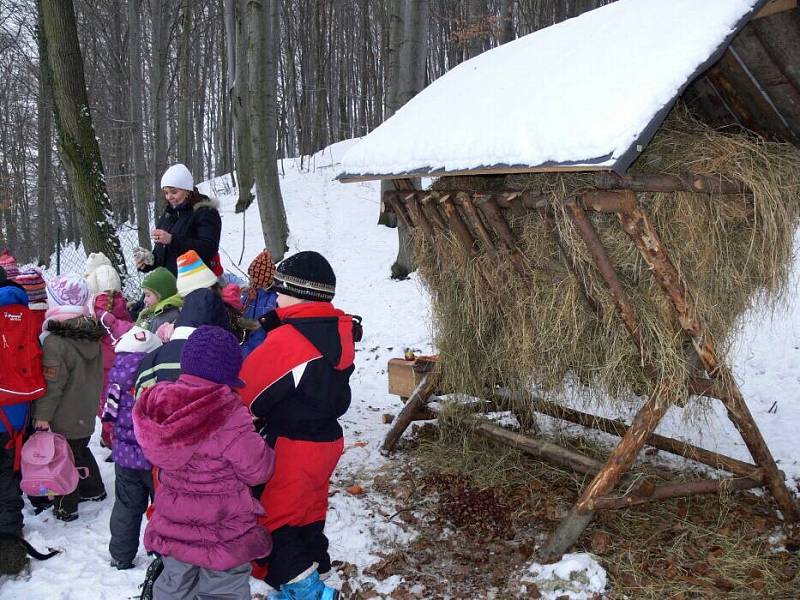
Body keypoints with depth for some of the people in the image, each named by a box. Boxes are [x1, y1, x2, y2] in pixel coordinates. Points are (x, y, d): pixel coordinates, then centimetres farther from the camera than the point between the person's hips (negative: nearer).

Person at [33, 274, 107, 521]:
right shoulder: (92, 337, 0)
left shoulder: (54, 341, -24)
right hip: (87, 414, 7)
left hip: (63, 418, -7)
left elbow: (52, 383, -21)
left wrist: (43, 414, -14)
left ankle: (66, 507, 15)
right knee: (81, 450, 25)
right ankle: (94, 489, 38)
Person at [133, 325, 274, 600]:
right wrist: (266, 449, 2)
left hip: (172, 526, 6)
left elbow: (158, 456, 5)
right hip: (222, 531, -6)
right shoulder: (229, 415, -28)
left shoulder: (160, 402, -10)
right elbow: (258, 470, -19)